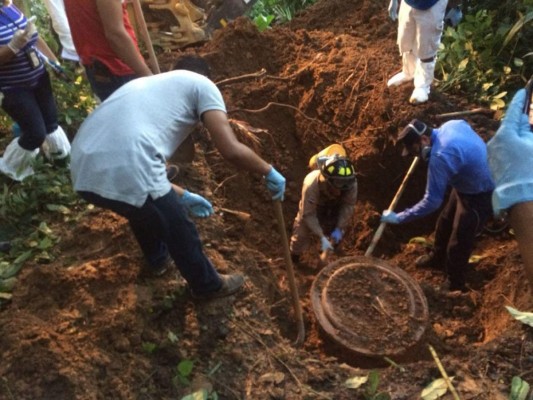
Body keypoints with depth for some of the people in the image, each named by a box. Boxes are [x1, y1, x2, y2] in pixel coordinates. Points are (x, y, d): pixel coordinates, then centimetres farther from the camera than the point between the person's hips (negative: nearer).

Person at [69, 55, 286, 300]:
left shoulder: (145, 84, 33)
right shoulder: (201, 84, 13)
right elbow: (231, 150, -1)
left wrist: (181, 196, 42)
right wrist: (269, 171, 18)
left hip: (82, 170, 8)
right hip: (126, 174, -7)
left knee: (144, 210, 39)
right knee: (181, 233, 22)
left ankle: (158, 258, 63)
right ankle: (207, 285, 48)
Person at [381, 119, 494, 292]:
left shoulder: (440, 156, -36)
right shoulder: (451, 125, -10)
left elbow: (432, 201, -31)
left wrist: (398, 218, -22)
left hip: (480, 196, -10)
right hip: (467, 184, 10)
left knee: (458, 243, 4)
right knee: (445, 223, 27)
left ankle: (454, 286, 27)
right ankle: (437, 258, 53)